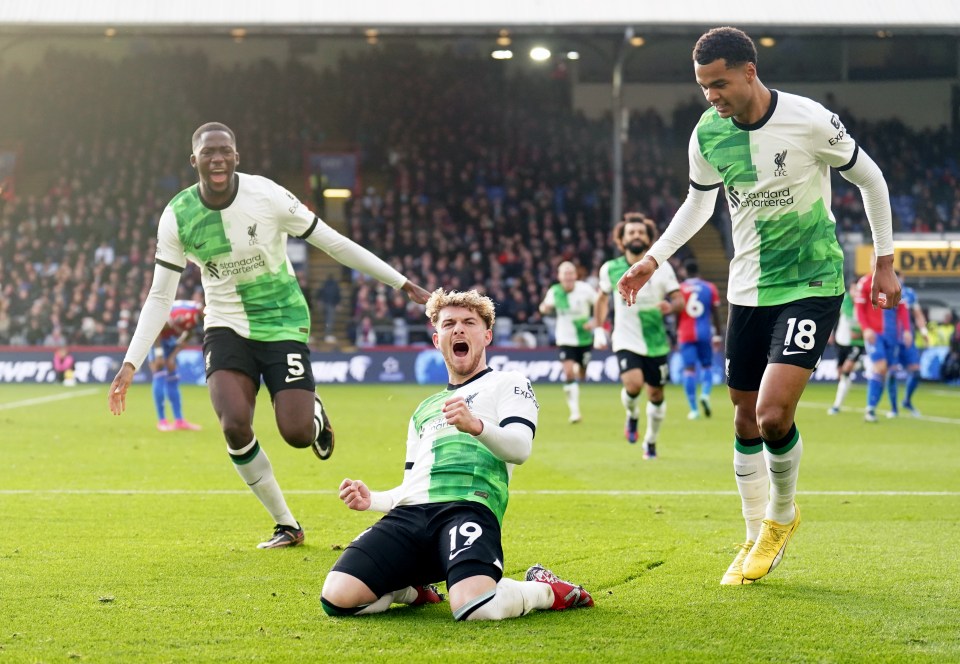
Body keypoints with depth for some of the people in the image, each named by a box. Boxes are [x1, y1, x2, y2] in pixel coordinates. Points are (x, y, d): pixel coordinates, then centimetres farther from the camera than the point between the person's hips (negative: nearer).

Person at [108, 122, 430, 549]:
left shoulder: (268, 196, -15)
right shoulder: (176, 217, -8)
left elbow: (334, 243, -6)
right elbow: (161, 297, 0)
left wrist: (403, 283, -3)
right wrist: (130, 364, -8)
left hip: (282, 322, -2)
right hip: (226, 327, 2)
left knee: (297, 433, -15)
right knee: (234, 426, -21)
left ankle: (316, 415, 28)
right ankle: (286, 525, 0)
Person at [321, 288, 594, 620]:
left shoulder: (508, 383, 18)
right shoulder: (424, 409, 36)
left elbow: (519, 447, -2)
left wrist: (477, 426, -23)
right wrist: (371, 499, 13)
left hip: (468, 506, -5)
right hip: (408, 514, 5)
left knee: (473, 607, -37)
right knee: (337, 598, -21)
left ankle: (544, 590, -2)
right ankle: (412, 588, 12)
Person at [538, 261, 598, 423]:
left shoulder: (585, 289, -13)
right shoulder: (554, 291, -7)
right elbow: (547, 308, 8)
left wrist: (594, 321, -17)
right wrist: (545, 309, -16)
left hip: (584, 338, 0)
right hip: (565, 338, 0)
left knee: (581, 375, 12)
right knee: (568, 372, -18)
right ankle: (574, 410, -12)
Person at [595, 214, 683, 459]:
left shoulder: (661, 269, -5)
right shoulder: (610, 269, -2)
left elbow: (679, 299, -3)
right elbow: (603, 298, 15)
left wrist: (670, 306, -26)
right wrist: (599, 329, 9)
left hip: (656, 343, 1)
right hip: (626, 341, -1)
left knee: (656, 394, 8)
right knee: (633, 384, -25)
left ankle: (651, 441, 32)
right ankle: (632, 416, 9)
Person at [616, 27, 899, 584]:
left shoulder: (809, 120, -16)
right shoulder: (708, 133, -3)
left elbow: (870, 178, -1)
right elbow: (699, 202, 16)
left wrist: (885, 262, 3)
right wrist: (654, 258, 6)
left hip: (813, 283, -5)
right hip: (748, 288, 5)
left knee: (774, 414, -18)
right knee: (746, 419, 7)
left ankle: (782, 515, 10)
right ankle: (758, 539, 24)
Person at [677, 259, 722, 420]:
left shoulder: (679, 289, 0)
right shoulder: (709, 288, 3)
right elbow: (715, 314, 5)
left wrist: (676, 334, 13)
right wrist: (717, 336, 12)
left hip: (685, 334, -1)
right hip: (704, 334, 1)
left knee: (689, 369, 0)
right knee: (707, 365, 16)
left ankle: (693, 409, -4)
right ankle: (705, 394, -10)